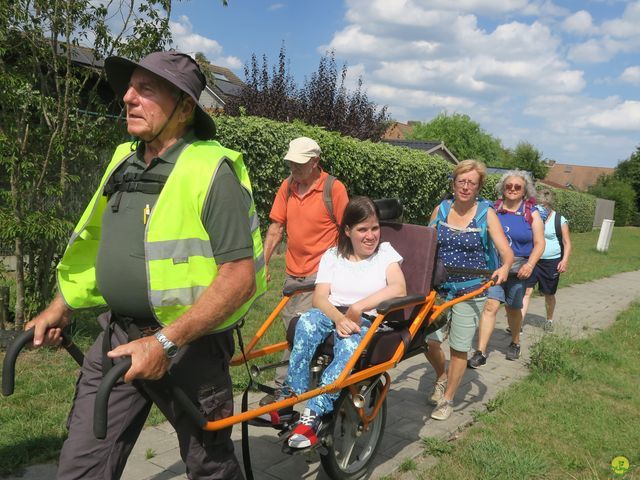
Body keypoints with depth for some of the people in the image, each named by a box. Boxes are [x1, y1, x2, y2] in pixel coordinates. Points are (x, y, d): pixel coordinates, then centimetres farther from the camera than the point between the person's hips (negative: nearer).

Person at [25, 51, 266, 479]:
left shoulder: (212, 169, -16)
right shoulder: (125, 160, 6)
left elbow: (240, 278, -21)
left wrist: (165, 342, -24)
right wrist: (61, 308, 17)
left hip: (189, 344, -6)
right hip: (117, 338, 6)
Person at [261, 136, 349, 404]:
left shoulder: (333, 188, -9)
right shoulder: (287, 186, 5)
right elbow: (276, 228, 8)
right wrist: (263, 262, 2)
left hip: (320, 273, -6)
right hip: (293, 272, 6)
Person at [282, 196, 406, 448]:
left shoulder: (385, 252, 9)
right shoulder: (332, 255, 14)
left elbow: (399, 289, -11)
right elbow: (319, 297, 0)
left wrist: (357, 307, -19)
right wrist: (339, 318, -22)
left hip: (367, 323, -2)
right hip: (332, 316, 3)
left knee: (349, 346, -38)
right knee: (308, 321, -34)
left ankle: (313, 414, -33)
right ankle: (293, 396, -28)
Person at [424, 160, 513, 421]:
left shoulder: (486, 213, -5)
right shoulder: (441, 210, 3)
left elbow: (506, 251, -11)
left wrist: (504, 267, -31)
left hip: (471, 291, -2)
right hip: (439, 287, 3)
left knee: (459, 349, 5)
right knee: (429, 340, -3)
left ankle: (447, 399, 24)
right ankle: (441, 377, 30)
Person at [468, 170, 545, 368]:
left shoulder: (532, 214, 2)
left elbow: (539, 243, -1)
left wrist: (529, 265, -15)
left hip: (518, 268, 0)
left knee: (513, 308, 13)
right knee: (490, 306, -11)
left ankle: (515, 343, 38)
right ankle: (480, 353, -10)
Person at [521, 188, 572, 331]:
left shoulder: (560, 220, -6)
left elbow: (567, 243, -3)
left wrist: (564, 260, -15)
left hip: (551, 262, -2)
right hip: (532, 260, 2)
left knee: (549, 294, 12)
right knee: (526, 290, -9)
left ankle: (549, 320, 35)